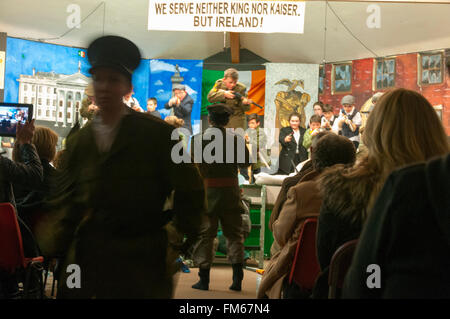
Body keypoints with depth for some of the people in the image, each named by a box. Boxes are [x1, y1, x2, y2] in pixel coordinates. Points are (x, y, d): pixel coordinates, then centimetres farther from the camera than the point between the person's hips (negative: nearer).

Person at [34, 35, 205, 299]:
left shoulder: (158, 133, -5)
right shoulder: (77, 142, 8)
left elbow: (190, 190, -4)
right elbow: (65, 202, 8)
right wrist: (52, 240, -8)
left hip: (141, 266, -3)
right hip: (85, 261, 4)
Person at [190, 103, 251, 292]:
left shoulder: (199, 139, -6)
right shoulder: (236, 139, -2)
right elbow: (245, 163, 6)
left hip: (207, 191, -1)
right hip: (230, 191, 2)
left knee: (204, 235, 6)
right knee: (234, 234, 10)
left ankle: (204, 279, 9)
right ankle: (237, 278, 7)